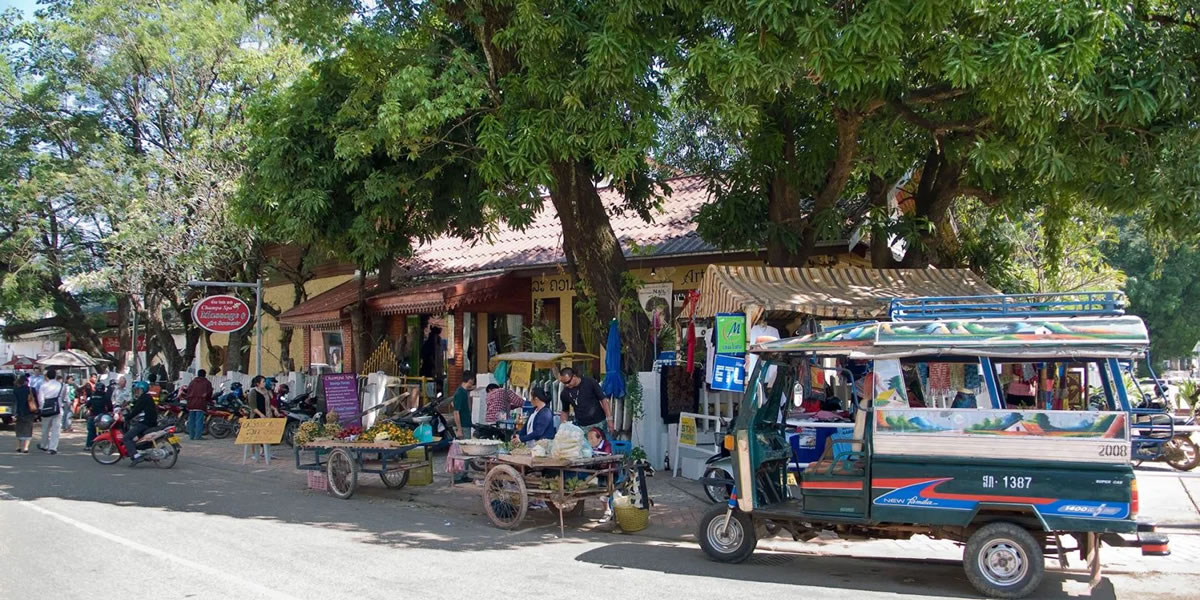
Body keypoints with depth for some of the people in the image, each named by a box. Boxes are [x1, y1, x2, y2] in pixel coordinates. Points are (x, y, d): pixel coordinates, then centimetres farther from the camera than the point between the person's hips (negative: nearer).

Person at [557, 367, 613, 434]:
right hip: (581, 427, 2)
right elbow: (565, 411, 15)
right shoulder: (565, 393, 1)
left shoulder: (590, 383, -8)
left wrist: (609, 419, -11)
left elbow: (603, 400, -6)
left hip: (599, 423, -2)